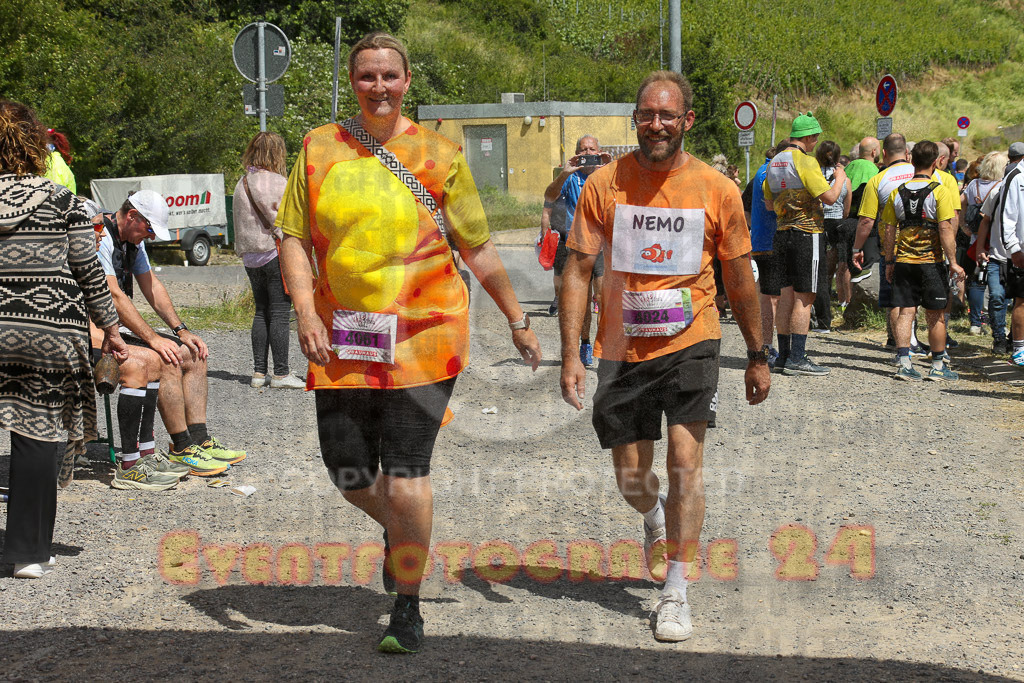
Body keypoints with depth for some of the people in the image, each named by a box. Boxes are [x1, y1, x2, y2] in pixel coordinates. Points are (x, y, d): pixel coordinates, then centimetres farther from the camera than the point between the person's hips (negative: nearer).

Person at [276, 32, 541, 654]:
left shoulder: (438, 155, 2)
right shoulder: (320, 148, 6)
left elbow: (478, 249, 8)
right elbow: (295, 239, 6)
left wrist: (518, 321, 12)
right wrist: (306, 311, -9)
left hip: (423, 335, -3)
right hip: (343, 339, 3)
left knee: (405, 476, -7)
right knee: (348, 471, 6)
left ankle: (408, 609, 12)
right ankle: (402, 531, 41)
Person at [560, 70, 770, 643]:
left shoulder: (717, 189, -4)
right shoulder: (605, 184, -5)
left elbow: (740, 277, 5)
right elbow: (579, 270, -3)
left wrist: (757, 356, 9)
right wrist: (571, 354, -11)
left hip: (690, 343, -1)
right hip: (622, 349, 1)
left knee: (685, 459, -15)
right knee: (632, 478, 10)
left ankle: (676, 592, -4)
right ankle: (656, 522, 47)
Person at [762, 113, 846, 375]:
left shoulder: (775, 162, 13)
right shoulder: (805, 161, -13)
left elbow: (769, 202, 19)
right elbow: (829, 197, -17)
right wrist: (840, 178, 2)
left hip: (783, 233, 8)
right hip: (807, 234, -8)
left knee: (787, 295, 10)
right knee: (804, 297, -5)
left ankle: (784, 355, 12)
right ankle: (797, 359, -6)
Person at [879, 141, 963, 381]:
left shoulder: (898, 192, 3)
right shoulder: (939, 191, -9)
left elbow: (889, 229, 5)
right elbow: (945, 229, -13)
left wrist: (889, 262, 13)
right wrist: (953, 262, -8)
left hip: (903, 261, 3)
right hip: (931, 262, -3)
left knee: (905, 312, 4)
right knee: (936, 315, 6)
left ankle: (904, 362, -5)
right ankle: (938, 366, 11)